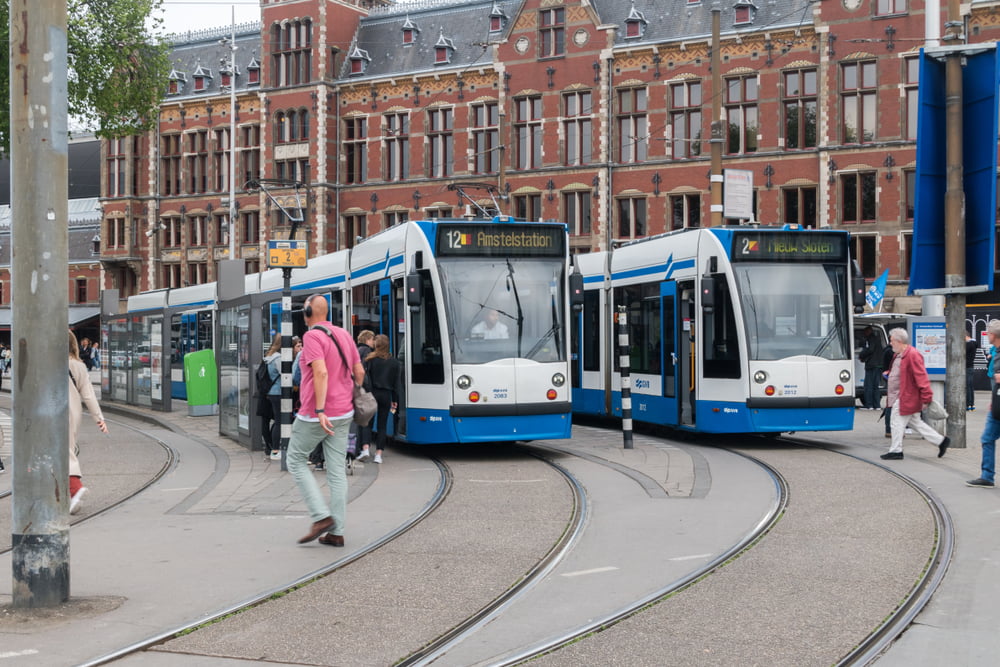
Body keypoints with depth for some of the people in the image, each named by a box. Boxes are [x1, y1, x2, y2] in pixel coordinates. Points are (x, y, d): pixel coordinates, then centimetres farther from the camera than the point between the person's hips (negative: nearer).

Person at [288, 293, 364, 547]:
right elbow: (359, 372, 12)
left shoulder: (312, 336, -13)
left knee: (296, 461, 10)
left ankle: (321, 517, -1)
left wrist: (320, 411, -27)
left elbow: (321, 372, -24)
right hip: (343, 414, 7)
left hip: (316, 415, -7)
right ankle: (336, 532, 8)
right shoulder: (344, 335, 9)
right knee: (337, 471, 8)